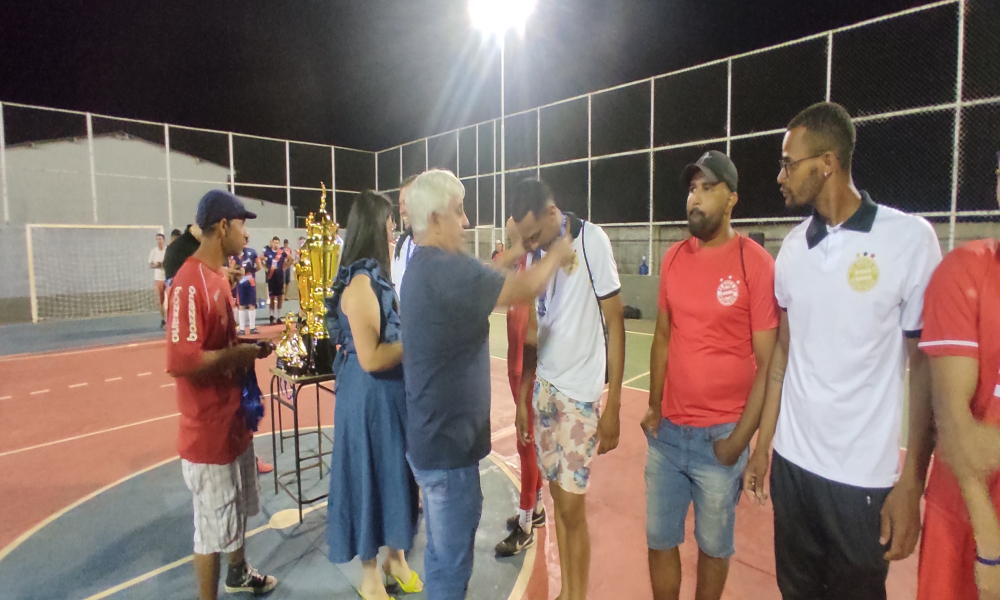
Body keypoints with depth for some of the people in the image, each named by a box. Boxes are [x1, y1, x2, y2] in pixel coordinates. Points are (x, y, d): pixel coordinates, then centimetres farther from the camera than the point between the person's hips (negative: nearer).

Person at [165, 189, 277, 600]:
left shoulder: (217, 276, 8)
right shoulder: (190, 283, -23)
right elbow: (180, 361, -29)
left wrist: (245, 344, 3)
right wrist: (239, 354, -19)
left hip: (234, 418, 10)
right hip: (209, 429, -10)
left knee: (239, 508, 26)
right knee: (214, 524, 8)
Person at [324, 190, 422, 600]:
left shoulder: (375, 277, 6)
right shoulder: (360, 284, -22)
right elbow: (371, 358, -25)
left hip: (391, 391, 9)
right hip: (369, 395, -9)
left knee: (396, 472, 20)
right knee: (370, 475, 9)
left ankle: (396, 556, 42)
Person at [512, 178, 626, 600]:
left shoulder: (592, 240, -11)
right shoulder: (536, 254, 6)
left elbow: (615, 323, -9)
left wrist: (613, 407, -8)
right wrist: (523, 398, 13)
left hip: (581, 390, -5)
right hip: (544, 386, 5)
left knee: (572, 508, 4)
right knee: (558, 498, 15)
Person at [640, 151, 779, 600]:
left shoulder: (757, 264, -11)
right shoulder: (674, 258, 4)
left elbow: (768, 364, -10)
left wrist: (740, 439, -11)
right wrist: (654, 407, 5)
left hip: (719, 437, -4)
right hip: (667, 432, 4)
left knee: (714, 546, 17)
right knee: (660, 540, 16)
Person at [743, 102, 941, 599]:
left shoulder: (909, 239, -10)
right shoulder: (793, 247, 3)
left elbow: (924, 369, -7)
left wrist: (912, 484, -7)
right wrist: (763, 445, 8)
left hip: (866, 475, -4)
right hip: (792, 463, 4)